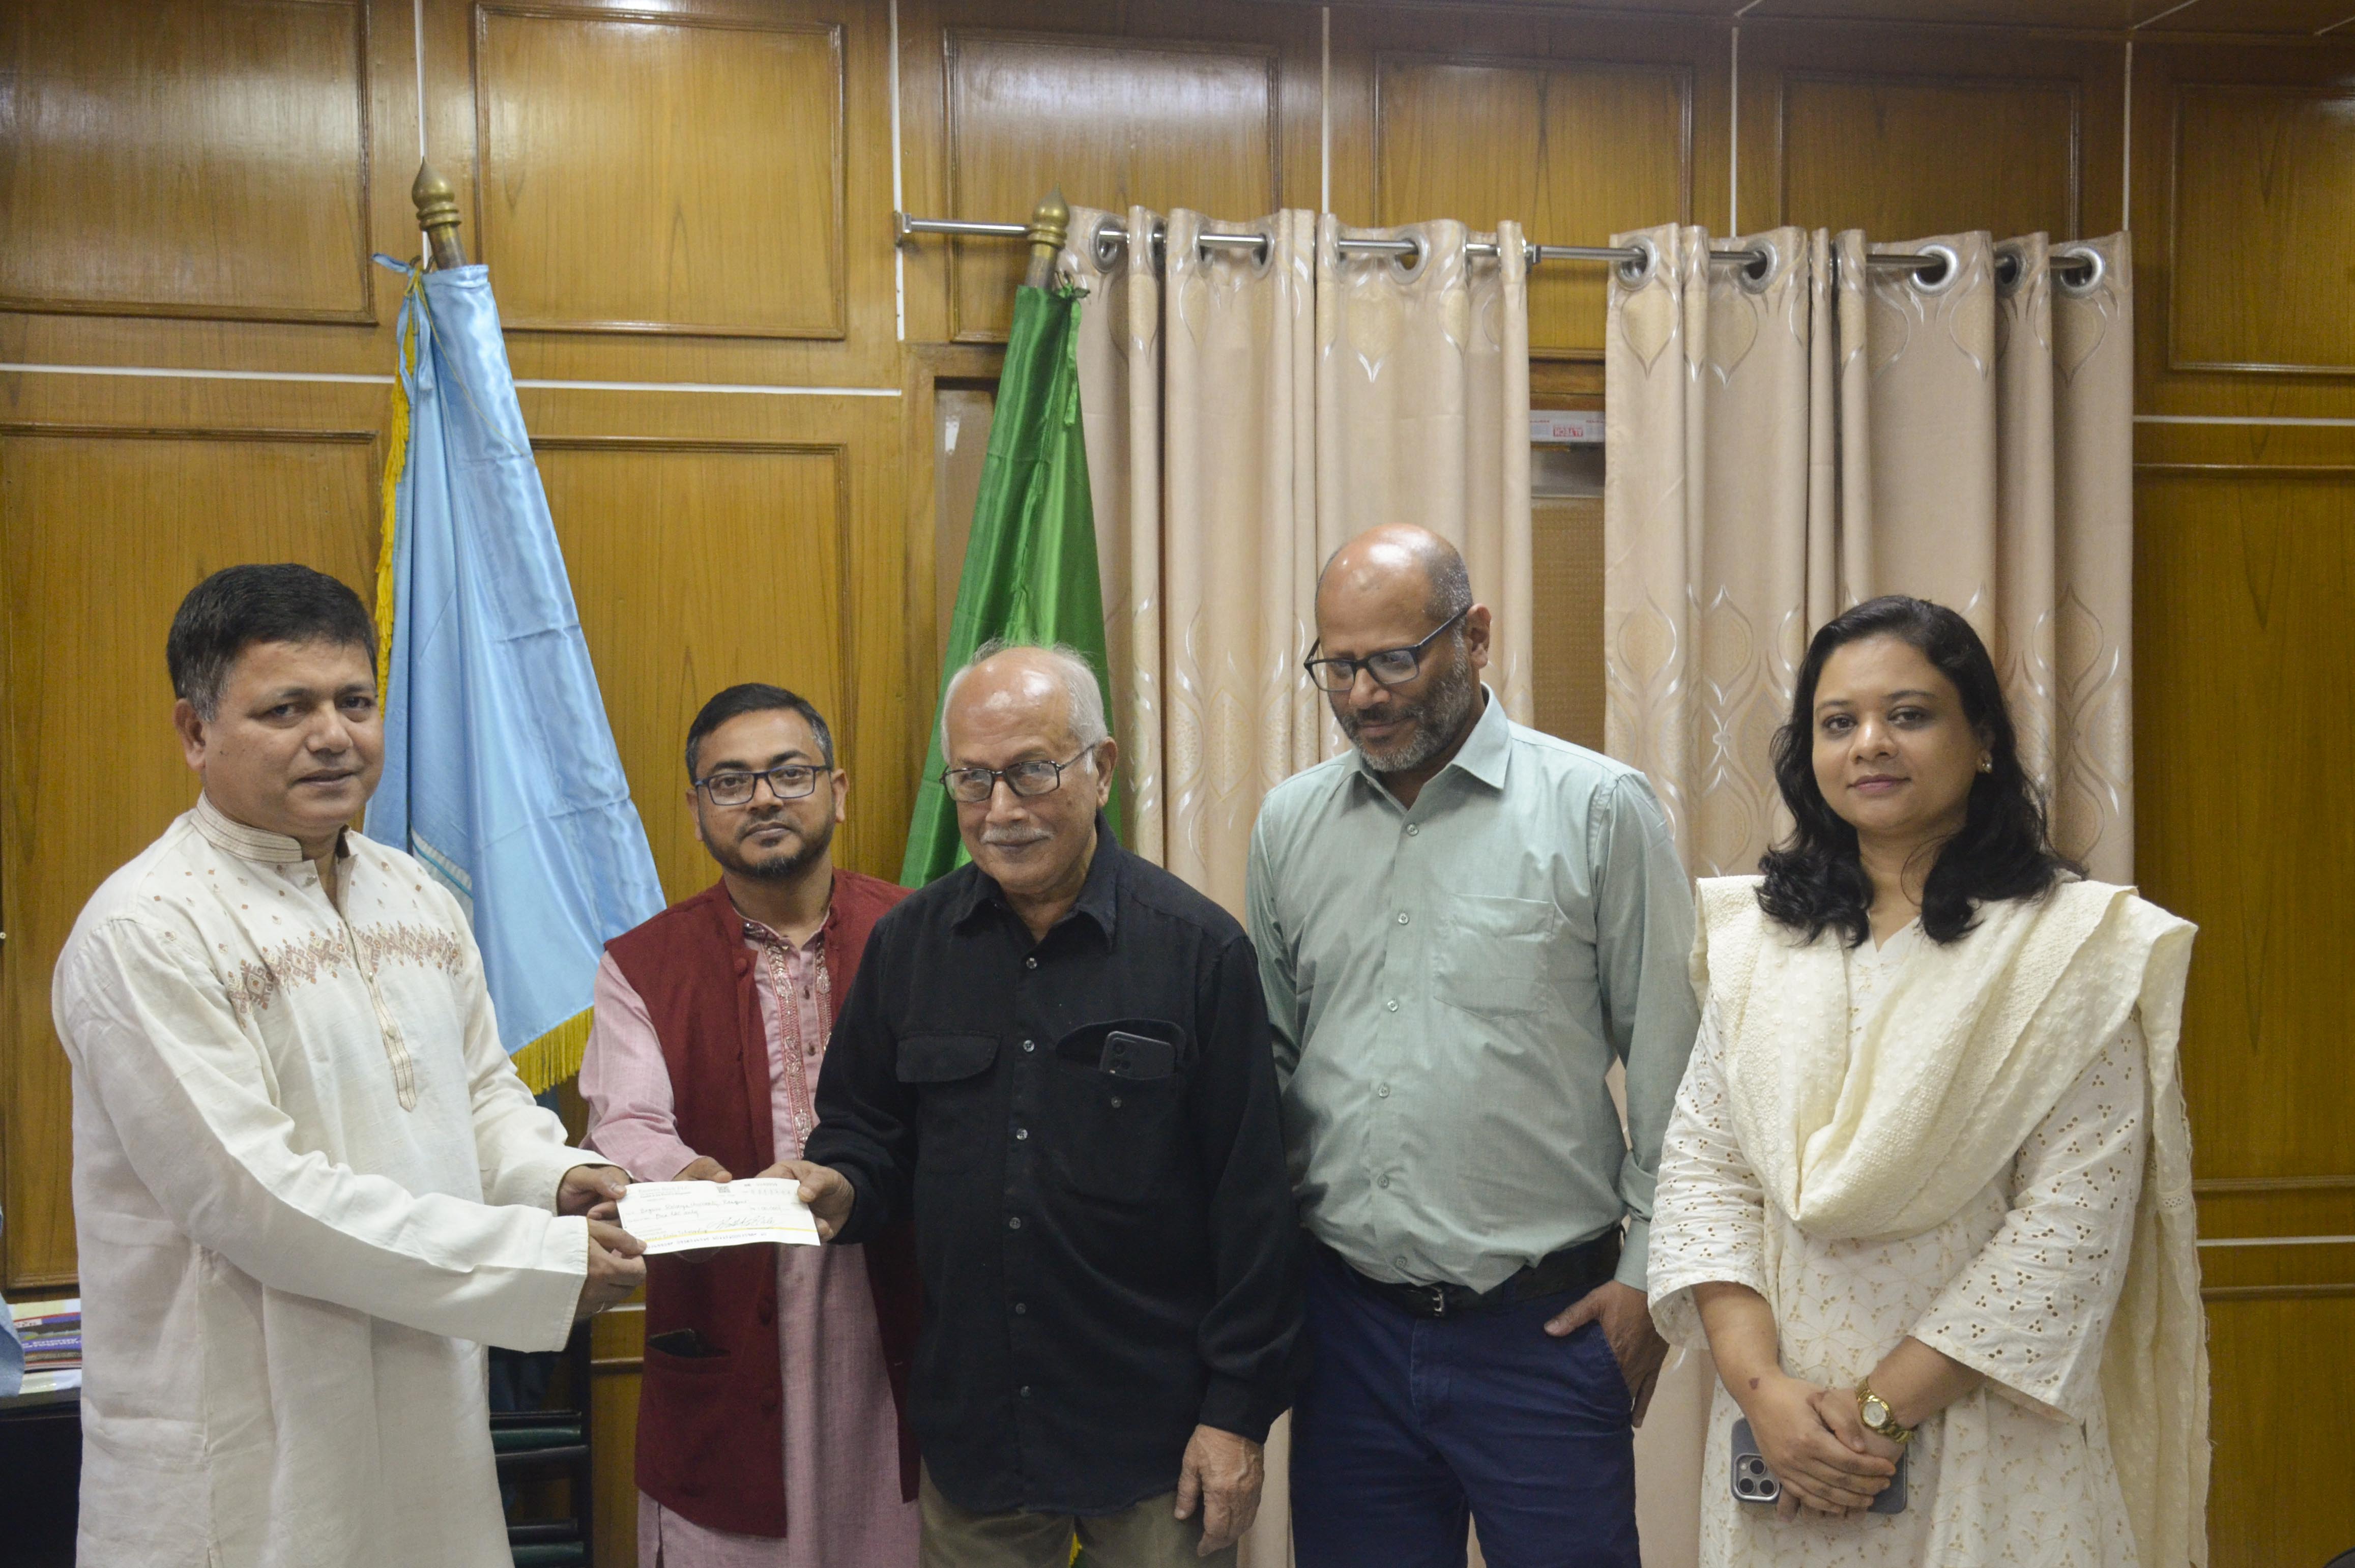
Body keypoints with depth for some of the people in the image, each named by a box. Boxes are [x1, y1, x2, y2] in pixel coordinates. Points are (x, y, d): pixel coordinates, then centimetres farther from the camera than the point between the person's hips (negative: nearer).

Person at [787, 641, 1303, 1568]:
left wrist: (1238, 1413, -7)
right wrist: (843, 1186, -10)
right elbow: (864, 1127, 12)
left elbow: (1251, 1203, -8)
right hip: (970, 1424, 3)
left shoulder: (1199, 949, -9)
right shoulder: (905, 945, 2)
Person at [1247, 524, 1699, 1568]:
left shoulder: (1601, 809, -5)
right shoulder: (1289, 823, 6)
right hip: (1348, 1323, 4)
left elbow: (1668, 1069, -3)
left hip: (1546, 1327, -3)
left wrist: (1648, 1272, -4)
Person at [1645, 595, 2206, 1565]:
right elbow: (1701, 1168, -1)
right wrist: (1760, 1386, -12)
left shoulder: (2073, 947, -8)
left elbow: (2072, 1226, -13)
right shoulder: (1757, 937, 3)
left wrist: (1885, 1405, -15)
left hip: (1984, 1443, -3)